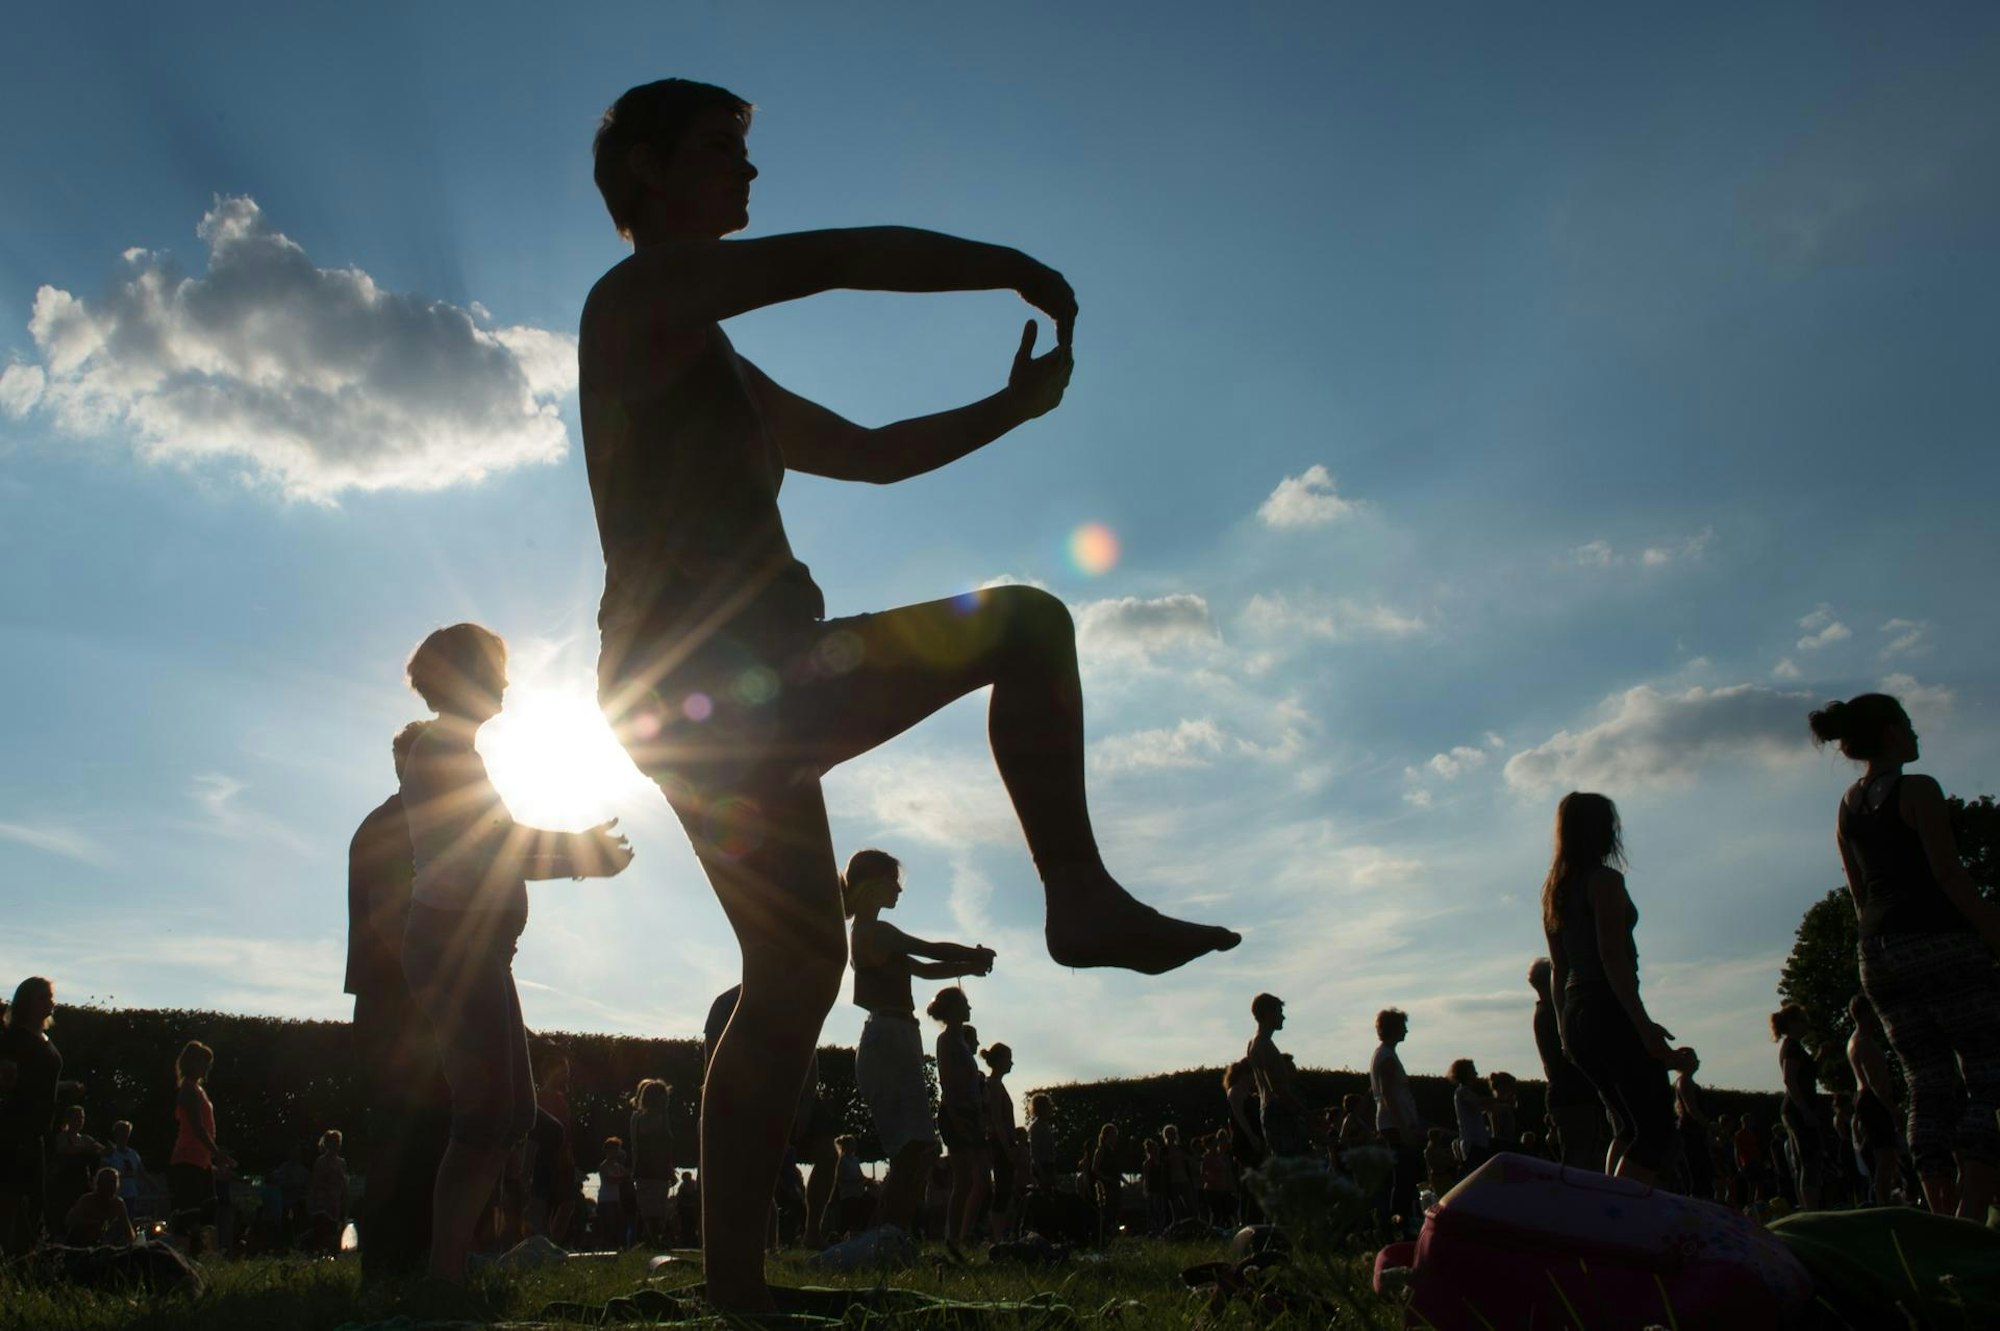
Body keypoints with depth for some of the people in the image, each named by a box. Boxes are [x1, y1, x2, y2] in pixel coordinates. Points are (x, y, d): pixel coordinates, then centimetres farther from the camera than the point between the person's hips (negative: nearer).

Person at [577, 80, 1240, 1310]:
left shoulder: (718, 372, 30)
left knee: (794, 972, 10)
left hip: (725, 700, 10)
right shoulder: (641, 295, 0)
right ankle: (1083, 895, -16)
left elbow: (871, 452, 28)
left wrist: (1012, 407, 17)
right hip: (713, 682, -10)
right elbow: (844, 258, -10)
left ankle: (735, 1280, 14)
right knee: (1026, 621, -11)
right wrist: (1019, 269, 1)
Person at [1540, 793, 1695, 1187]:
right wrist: (1643, 1024, -20)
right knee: (1656, 1128, -8)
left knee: (1628, 1127, 17)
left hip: (1576, 1015, 9)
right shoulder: (1605, 879, -9)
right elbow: (1612, 956, -18)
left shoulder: (1554, 888, 16)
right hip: (1610, 1011, -9)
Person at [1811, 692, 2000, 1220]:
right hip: (1939, 941, -7)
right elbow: (1949, 875, -12)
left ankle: (1943, 1216, 4)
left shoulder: (1848, 804, 15)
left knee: (1929, 1087, 8)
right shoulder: (1917, 789, -7)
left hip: (1879, 954, 7)